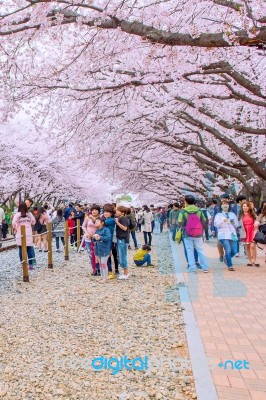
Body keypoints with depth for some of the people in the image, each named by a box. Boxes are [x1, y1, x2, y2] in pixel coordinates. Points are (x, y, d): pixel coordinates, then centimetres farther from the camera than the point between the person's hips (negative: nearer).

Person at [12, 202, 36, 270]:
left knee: (21, 250, 8)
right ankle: (30, 265, 4)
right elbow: (33, 221, 12)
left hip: (20, 234, -2)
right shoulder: (29, 214, 3)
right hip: (29, 234, 2)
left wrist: (15, 229, 1)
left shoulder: (17, 214, -7)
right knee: (29, 250, 5)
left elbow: (13, 223, -16)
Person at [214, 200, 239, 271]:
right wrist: (223, 221, -27)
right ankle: (230, 266, 0)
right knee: (228, 250, -13)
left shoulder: (232, 214, 19)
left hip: (232, 235, 4)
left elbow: (237, 224, 18)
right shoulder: (218, 215, 6)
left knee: (234, 251, 2)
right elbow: (216, 224, -9)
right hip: (223, 235, -4)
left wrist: (234, 223, -5)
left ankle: (226, 258, 31)